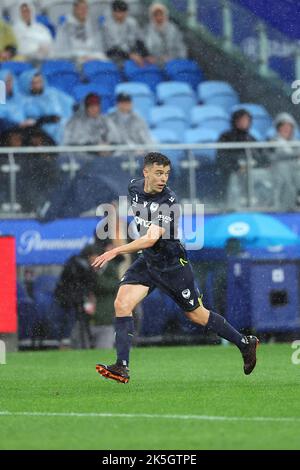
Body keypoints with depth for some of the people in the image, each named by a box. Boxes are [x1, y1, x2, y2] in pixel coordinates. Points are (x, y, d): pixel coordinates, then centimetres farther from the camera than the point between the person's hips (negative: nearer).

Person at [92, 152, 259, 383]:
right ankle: (122, 368, -15)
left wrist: (115, 252, -41)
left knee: (197, 314, 6)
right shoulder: (134, 186, -5)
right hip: (147, 261, 6)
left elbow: (152, 239, -35)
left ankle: (246, 344, 27)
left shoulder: (169, 201, -27)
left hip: (173, 264, -6)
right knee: (122, 304, -14)